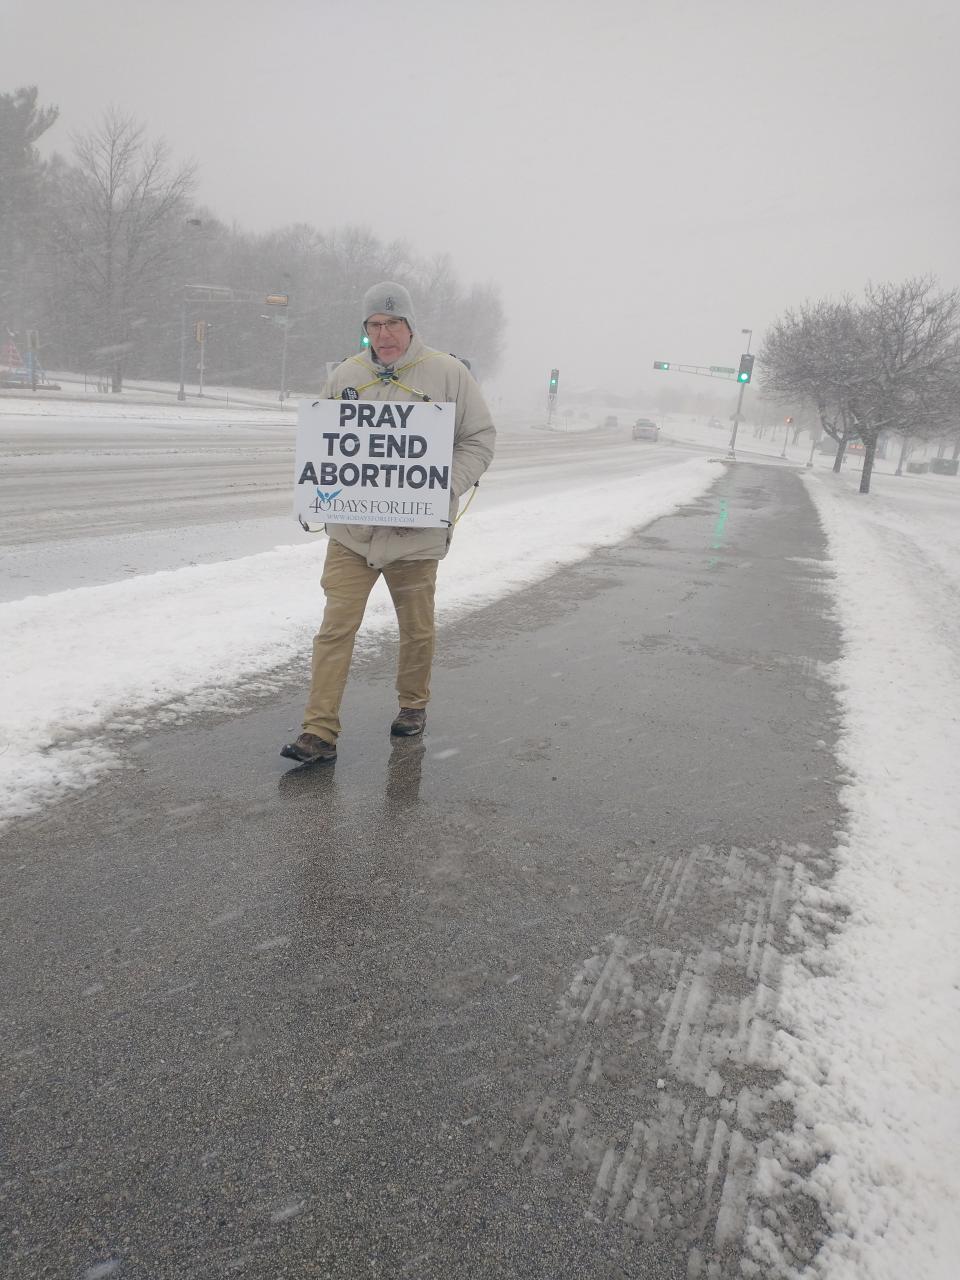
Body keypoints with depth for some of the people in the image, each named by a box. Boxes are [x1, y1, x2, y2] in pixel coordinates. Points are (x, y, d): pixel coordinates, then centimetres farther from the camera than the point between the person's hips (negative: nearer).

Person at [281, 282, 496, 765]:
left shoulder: (448, 373, -2)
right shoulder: (345, 376, 7)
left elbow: (480, 438, 1)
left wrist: (444, 488, -13)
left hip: (416, 531, -1)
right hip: (351, 529, 2)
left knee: (417, 629, 13)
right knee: (336, 627, -4)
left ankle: (413, 705, 37)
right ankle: (319, 732, 1)